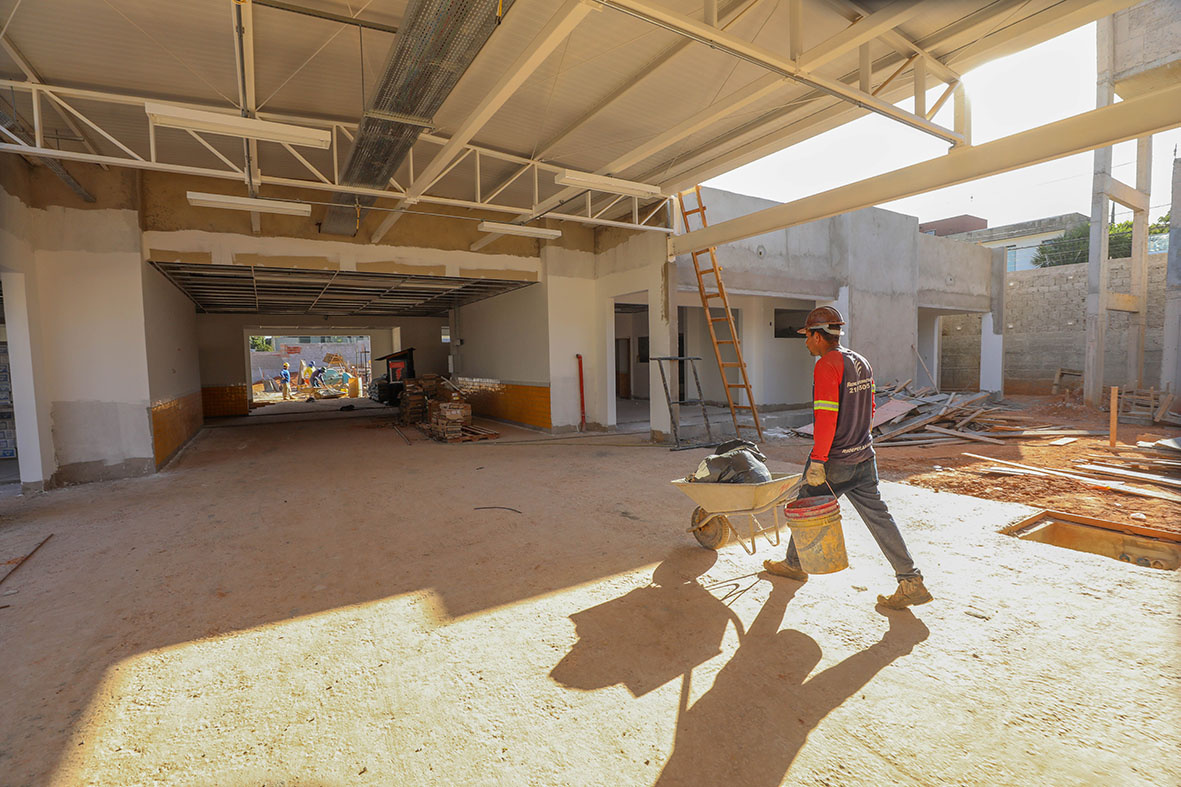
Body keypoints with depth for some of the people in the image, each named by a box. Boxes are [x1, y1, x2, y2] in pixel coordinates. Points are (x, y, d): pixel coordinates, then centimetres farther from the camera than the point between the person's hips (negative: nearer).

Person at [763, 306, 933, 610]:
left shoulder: (827, 366, -18)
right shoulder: (861, 362, 10)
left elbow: (826, 418, -23)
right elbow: (868, 410, 17)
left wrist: (817, 462, -20)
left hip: (835, 462, -8)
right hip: (864, 456, 8)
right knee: (878, 515, 11)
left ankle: (794, 565, 29)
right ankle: (911, 582, 12)